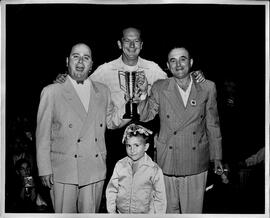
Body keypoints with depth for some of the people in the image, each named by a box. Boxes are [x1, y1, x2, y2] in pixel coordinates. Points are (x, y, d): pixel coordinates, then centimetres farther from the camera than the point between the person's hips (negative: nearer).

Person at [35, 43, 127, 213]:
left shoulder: (103, 91, 9)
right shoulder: (51, 92, -1)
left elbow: (111, 122, 16)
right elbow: (43, 134, -2)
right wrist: (45, 169, -5)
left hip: (95, 172, 3)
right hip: (64, 172, -3)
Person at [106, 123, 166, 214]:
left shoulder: (154, 170, -6)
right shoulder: (120, 165, 0)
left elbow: (160, 198, 1)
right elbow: (111, 189, 7)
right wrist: (111, 210, 2)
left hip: (145, 213, -1)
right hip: (121, 213, 2)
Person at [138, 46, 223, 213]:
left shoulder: (207, 88, 1)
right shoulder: (159, 88, -1)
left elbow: (213, 124, 6)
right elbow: (145, 117, -2)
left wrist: (217, 157, 9)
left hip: (196, 164, 0)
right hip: (167, 162, 0)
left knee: (193, 210, 11)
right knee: (169, 208, 13)